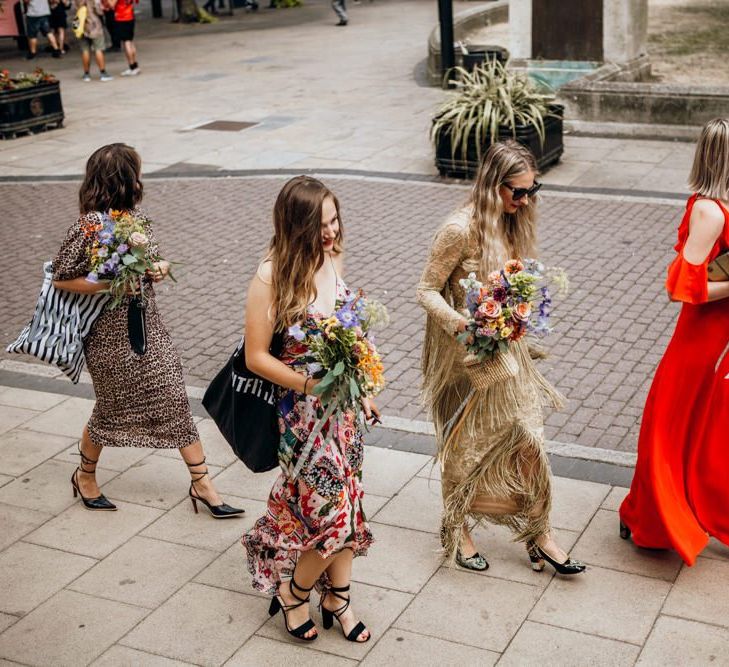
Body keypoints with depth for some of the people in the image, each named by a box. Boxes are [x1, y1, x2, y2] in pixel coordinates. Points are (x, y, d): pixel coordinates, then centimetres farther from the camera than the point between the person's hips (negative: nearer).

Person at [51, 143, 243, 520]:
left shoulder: (133, 216, 2)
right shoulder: (90, 226, -19)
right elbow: (61, 279, -15)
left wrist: (158, 269, -4)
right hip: (110, 334, -6)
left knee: (175, 400, 5)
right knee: (112, 409, 11)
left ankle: (201, 483, 13)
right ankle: (85, 476, 38)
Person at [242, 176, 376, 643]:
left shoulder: (333, 260, -1)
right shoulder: (272, 277, -18)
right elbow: (256, 356, -14)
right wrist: (311, 384, -21)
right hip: (304, 411, -6)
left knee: (345, 505, 13)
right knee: (334, 509, -2)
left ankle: (338, 599, 30)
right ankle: (292, 592, 23)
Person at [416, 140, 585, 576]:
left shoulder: (513, 224, 2)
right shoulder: (462, 229, -22)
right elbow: (427, 291, -18)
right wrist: (462, 324, -31)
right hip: (466, 355, -6)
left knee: (528, 439, 6)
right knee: (466, 445, 12)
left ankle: (538, 532, 21)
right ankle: (456, 530, 34)